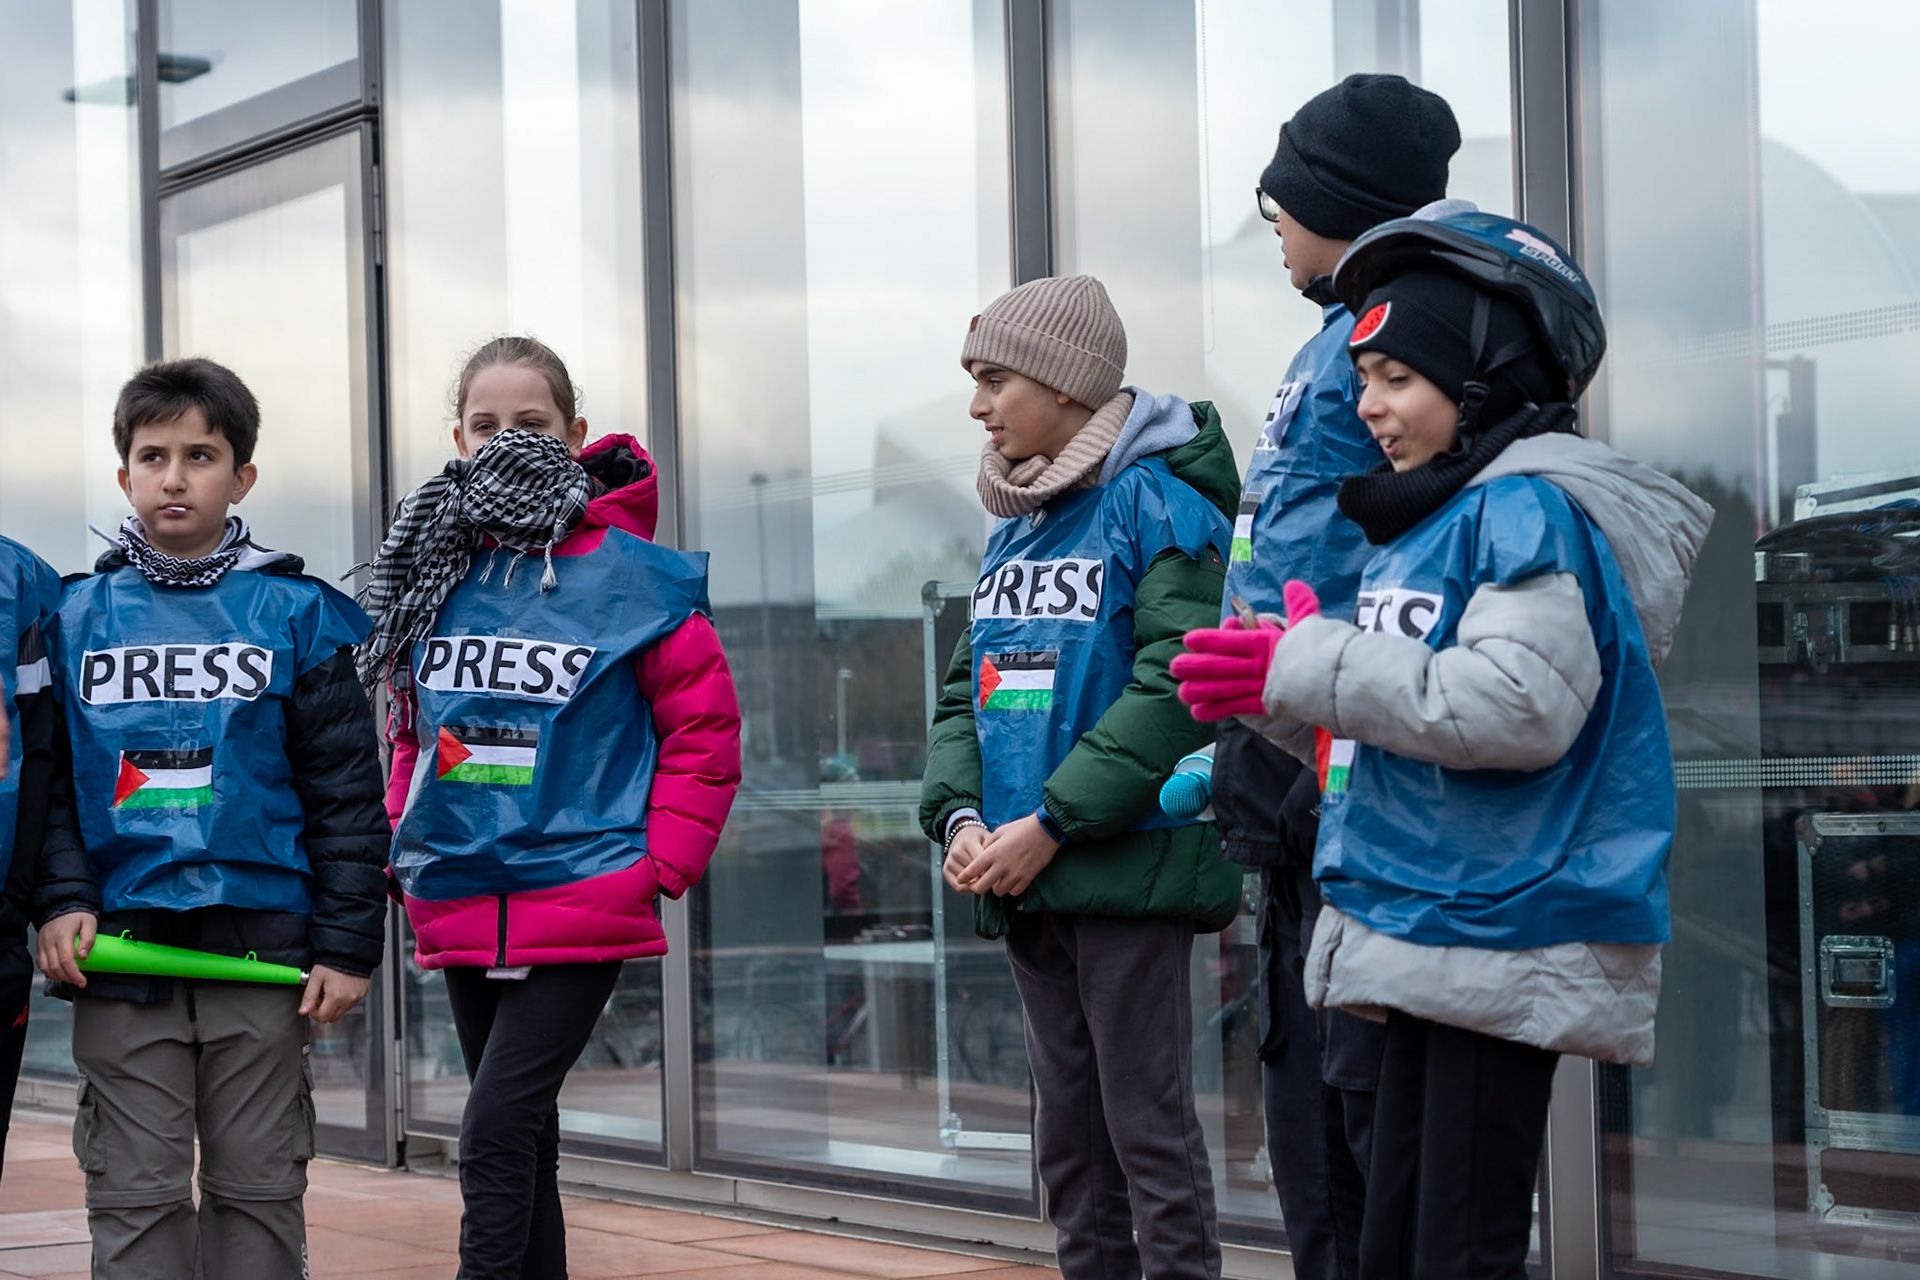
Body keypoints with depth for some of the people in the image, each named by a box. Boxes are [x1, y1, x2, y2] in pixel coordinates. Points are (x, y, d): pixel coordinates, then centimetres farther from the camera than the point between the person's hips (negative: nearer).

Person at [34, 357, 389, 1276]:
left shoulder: (300, 615, 3)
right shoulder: (76, 618, 7)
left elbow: (347, 794, 3)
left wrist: (347, 946, -2)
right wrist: (62, 900, -6)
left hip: (263, 952, -1)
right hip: (120, 952, 1)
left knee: (260, 1189, 6)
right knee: (135, 1195, 2)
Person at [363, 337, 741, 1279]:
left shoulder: (629, 572, -8)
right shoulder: (434, 571, 7)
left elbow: (704, 725, -4)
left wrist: (660, 866, -9)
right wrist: (408, 839, 11)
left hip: (580, 906, -6)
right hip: (458, 908, 6)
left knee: (496, 1132, -15)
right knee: (524, 1139, 15)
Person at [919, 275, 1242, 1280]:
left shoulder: (1158, 502, -9)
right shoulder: (1011, 528, 15)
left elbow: (1175, 686, -19)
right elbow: (965, 688, 15)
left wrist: (1051, 824, -20)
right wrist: (959, 815, -3)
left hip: (1127, 867, -8)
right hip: (1026, 885, 8)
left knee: (1148, 1122, -4)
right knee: (1068, 1131, 13)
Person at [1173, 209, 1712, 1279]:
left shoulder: (1531, 510, -11)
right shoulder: (1422, 523, 19)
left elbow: (1516, 705, -25)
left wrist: (1308, 669, -21)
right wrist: (1286, 699, 6)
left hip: (1502, 939, -10)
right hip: (1424, 940, 10)